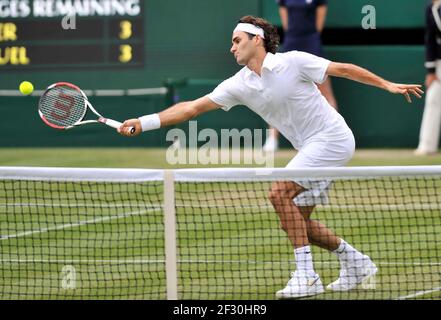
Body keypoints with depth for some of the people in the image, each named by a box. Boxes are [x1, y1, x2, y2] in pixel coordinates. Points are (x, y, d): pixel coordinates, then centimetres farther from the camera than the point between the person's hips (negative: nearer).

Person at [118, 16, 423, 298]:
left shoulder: (292, 62, -14)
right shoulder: (238, 85, 3)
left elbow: (344, 69, -7)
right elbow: (192, 107, 0)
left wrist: (388, 84, -8)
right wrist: (144, 122, -7)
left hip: (332, 138, -8)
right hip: (311, 148, 8)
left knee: (279, 193, -20)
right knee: (297, 221, 6)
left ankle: (306, 276, -19)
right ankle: (355, 262, 24)